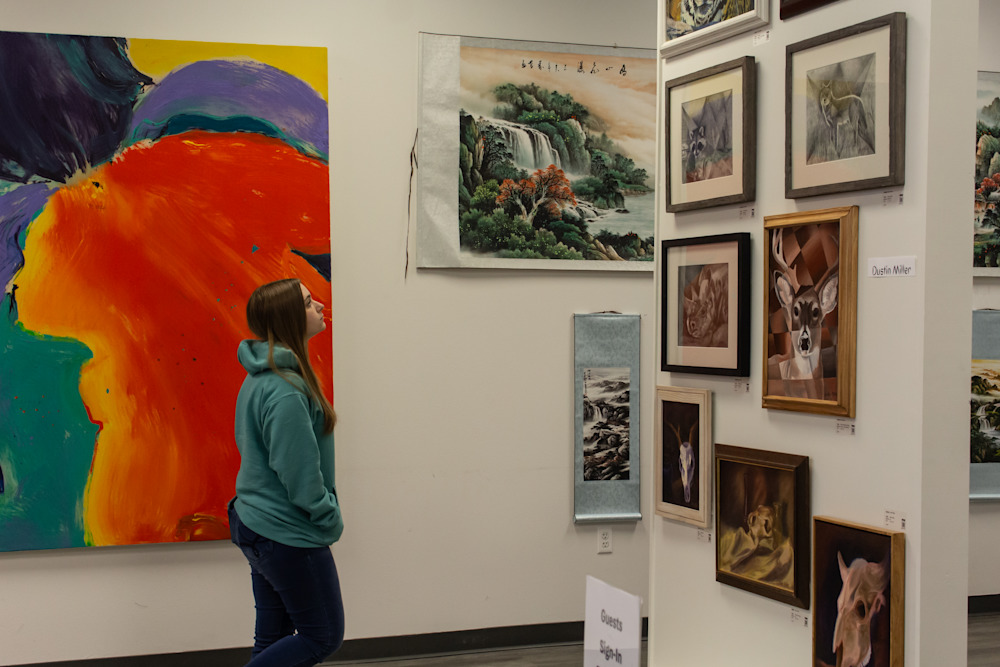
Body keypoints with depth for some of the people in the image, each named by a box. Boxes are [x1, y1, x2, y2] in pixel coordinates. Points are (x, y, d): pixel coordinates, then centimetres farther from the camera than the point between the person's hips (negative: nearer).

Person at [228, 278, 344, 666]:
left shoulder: (262, 376, 9)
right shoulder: (285, 390, -23)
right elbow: (298, 471, -25)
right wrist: (329, 519, -10)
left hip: (257, 524, 10)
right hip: (290, 533, -10)